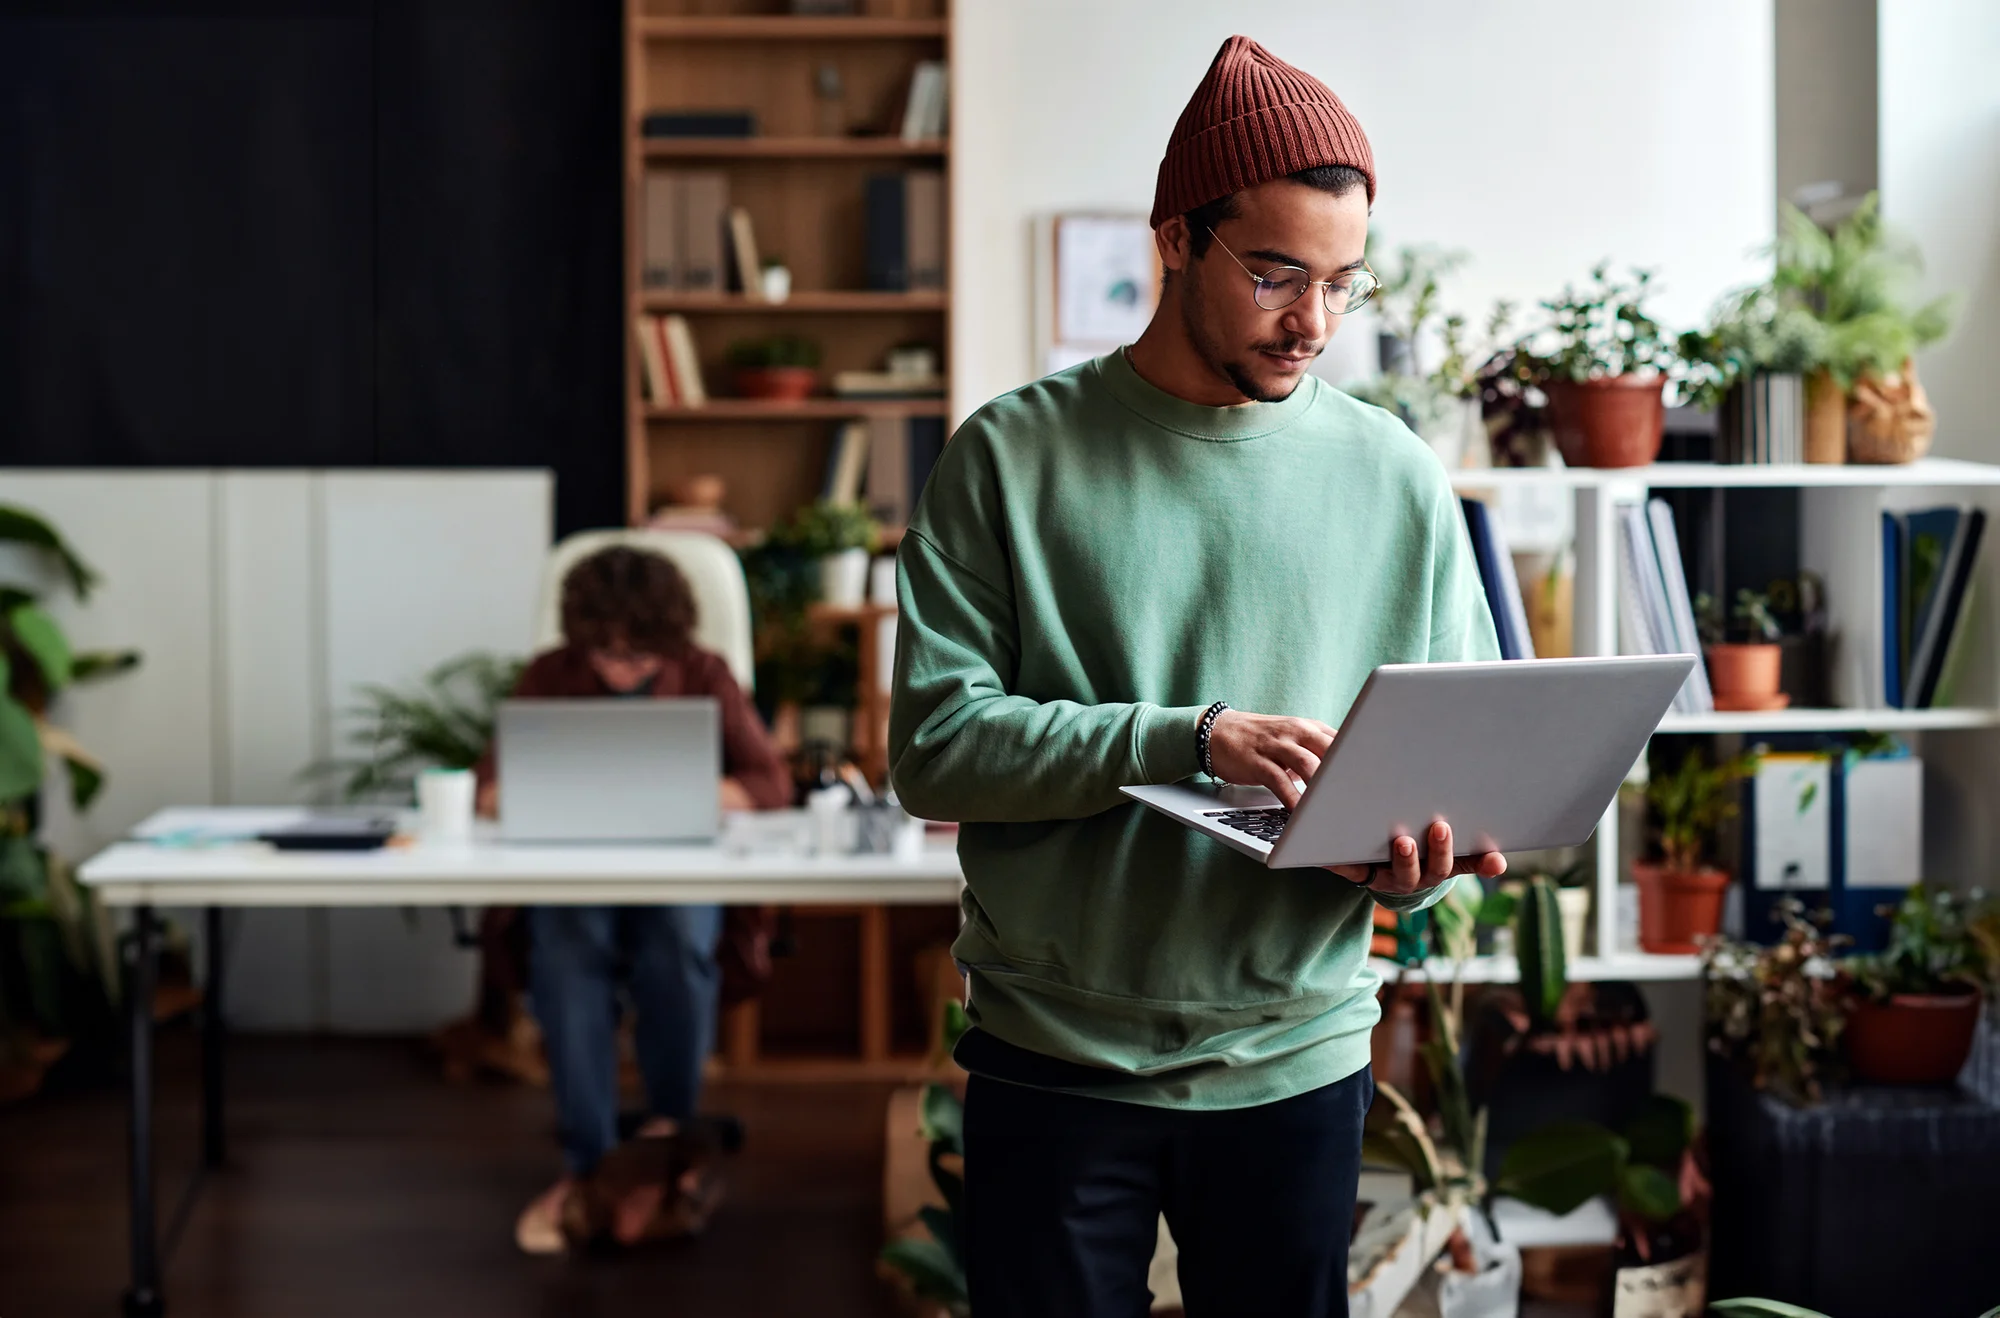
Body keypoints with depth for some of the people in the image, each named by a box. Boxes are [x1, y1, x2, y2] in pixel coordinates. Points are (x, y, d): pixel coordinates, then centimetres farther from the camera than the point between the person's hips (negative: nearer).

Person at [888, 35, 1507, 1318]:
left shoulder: (1395, 478, 4)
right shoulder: (1015, 455, -3)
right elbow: (936, 743, -11)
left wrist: (1416, 863, -17)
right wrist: (1191, 741, -23)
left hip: (1298, 1056, 2)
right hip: (1055, 1061, -2)